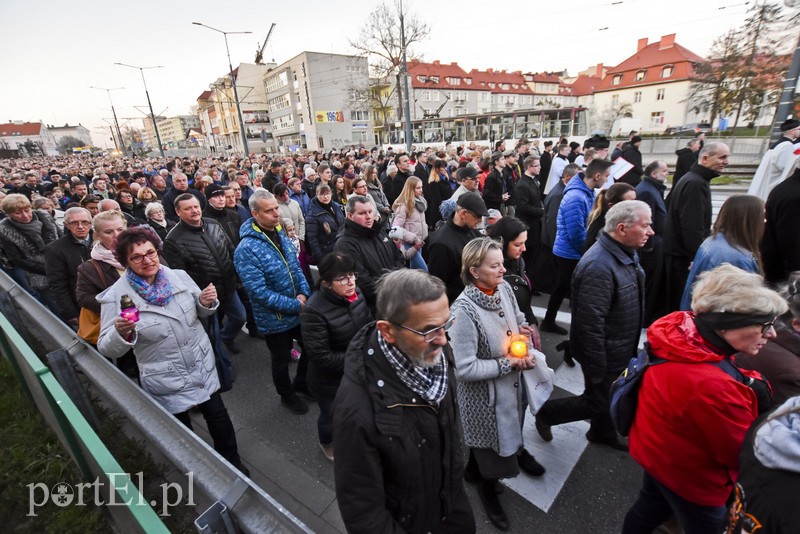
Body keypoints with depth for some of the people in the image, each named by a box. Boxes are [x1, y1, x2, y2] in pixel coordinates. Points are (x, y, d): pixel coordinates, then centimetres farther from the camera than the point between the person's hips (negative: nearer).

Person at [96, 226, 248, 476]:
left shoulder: (179, 277, -7)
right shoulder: (116, 297, -15)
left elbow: (199, 312, 7)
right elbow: (107, 349, -12)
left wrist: (206, 302, -16)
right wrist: (121, 333, -34)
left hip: (203, 367, 3)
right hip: (166, 382, -2)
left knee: (218, 416, 15)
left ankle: (232, 460, 42)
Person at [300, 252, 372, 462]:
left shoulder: (355, 293, -13)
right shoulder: (314, 311, -31)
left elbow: (369, 325, 5)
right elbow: (320, 356, -27)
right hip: (330, 381, -5)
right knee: (332, 416, 23)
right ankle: (327, 443, 57)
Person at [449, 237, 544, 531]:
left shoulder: (504, 288, -11)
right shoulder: (464, 310, -33)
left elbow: (517, 317, 9)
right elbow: (465, 368, -30)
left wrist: (523, 328, -13)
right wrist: (509, 363, -23)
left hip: (512, 383, 6)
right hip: (484, 393, -6)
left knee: (512, 425, 33)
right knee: (488, 440, 19)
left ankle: (517, 451, 67)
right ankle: (486, 485, 51)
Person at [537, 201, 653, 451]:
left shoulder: (626, 253, -1)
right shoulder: (598, 267, -34)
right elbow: (590, 323, -31)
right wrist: (597, 369, -22)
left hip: (619, 349, 9)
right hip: (604, 354, -9)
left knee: (609, 397, 27)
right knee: (597, 402, 11)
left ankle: (602, 432, 52)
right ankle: (546, 412, 31)